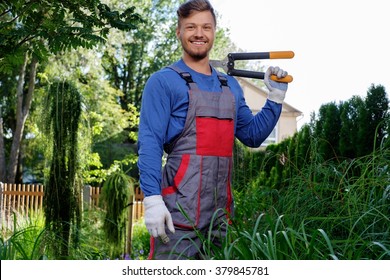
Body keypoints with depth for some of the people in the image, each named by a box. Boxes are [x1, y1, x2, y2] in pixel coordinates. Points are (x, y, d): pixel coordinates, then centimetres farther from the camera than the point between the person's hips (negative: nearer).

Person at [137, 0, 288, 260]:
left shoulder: (230, 86, 17)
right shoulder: (163, 82, -3)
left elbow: (252, 135, 20)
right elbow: (149, 144, -10)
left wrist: (275, 97, 9)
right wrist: (152, 200, -20)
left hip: (220, 211, 6)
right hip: (179, 211, -6)